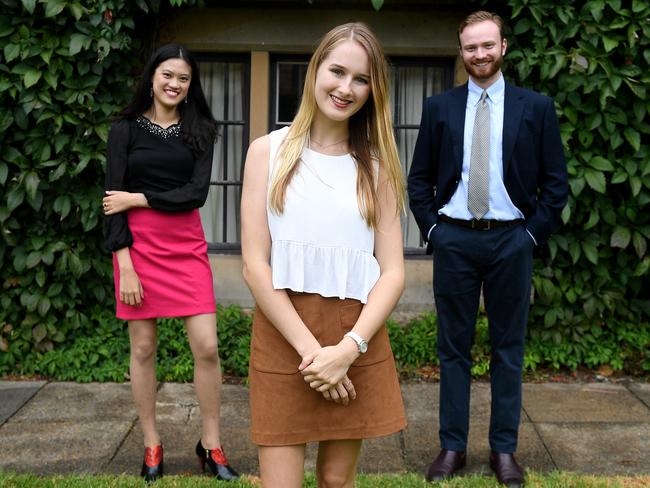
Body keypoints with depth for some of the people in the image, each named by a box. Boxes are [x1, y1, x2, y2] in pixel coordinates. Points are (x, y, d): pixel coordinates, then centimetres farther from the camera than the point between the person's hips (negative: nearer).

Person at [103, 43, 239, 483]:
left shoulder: (199, 130, 7)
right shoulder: (127, 128, 2)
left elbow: (196, 193, -5)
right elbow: (113, 198, -4)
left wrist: (138, 198, -11)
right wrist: (124, 263, -12)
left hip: (187, 246, 1)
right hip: (138, 245, -1)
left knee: (206, 347, -3)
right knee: (143, 348, 6)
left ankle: (211, 443, 14)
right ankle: (152, 444, 21)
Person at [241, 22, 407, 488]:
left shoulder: (376, 165, 7)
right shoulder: (269, 151, 2)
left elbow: (393, 272, 1)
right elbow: (255, 266, -5)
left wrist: (348, 348, -13)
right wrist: (310, 349, -12)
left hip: (358, 342, 2)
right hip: (283, 339, -1)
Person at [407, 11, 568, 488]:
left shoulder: (536, 107, 2)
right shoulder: (439, 107, 6)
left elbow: (556, 181, 3)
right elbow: (419, 179, 8)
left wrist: (532, 233, -4)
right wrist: (432, 228, -1)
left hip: (510, 239, -1)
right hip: (454, 239, 1)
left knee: (508, 349, 6)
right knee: (453, 347, 6)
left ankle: (504, 449, 16)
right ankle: (452, 446, 15)